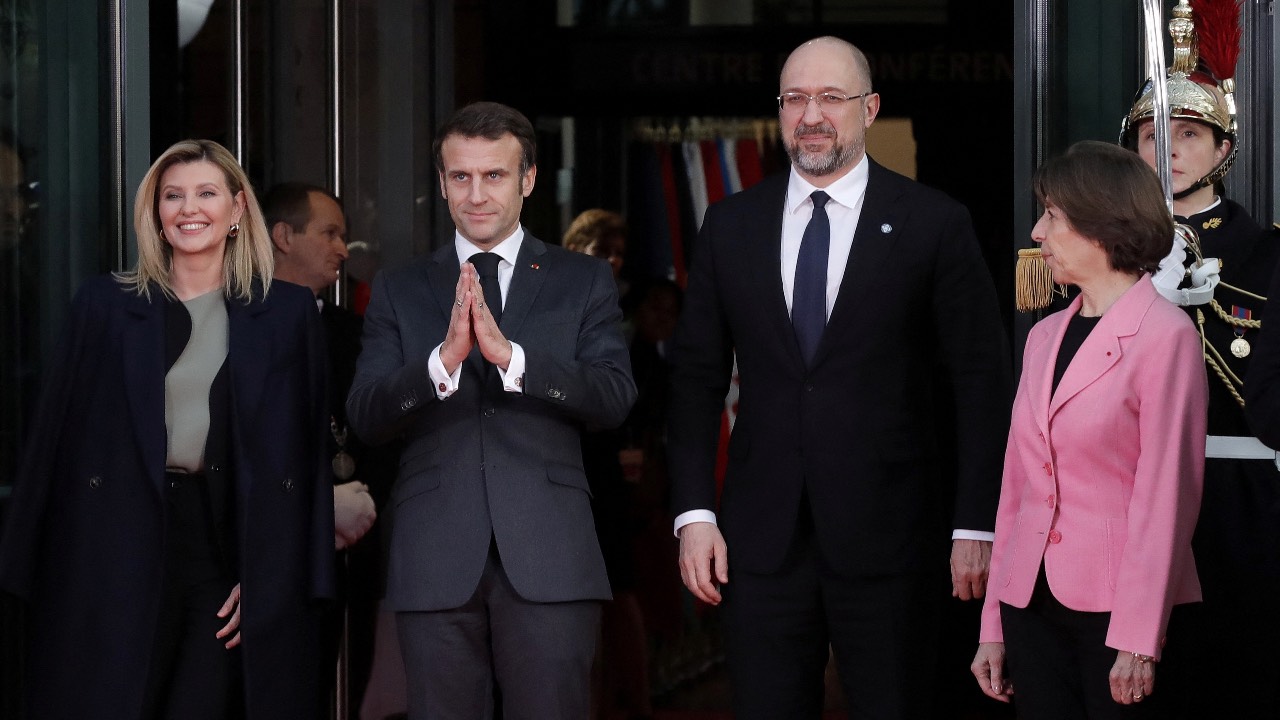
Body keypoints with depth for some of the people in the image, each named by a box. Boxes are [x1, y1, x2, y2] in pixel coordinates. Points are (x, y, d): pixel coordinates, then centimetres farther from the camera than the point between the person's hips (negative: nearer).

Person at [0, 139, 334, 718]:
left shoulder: (288, 312, 7)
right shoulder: (104, 306, 7)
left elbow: (310, 452, 4)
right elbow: (57, 444, 6)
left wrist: (271, 578, -4)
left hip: (234, 554, 0)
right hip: (120, 558, 0)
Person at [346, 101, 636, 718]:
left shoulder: (583, 281, 10)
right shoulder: (400, 290, 12)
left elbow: (615, 398, -4)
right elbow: (365, 418, 0)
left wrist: (509, 354, -18)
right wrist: (444, 358, -18)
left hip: (548, 559, -1)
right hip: (435, 562, 1)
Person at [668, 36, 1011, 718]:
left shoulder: (933, 224, 0)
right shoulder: (730, 226, 9)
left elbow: (980, 380, -1)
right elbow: (696, 374, 10)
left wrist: (974, 527, -6)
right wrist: (694, 513, 1)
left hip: (888, 534, -2)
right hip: (761, 535, 3)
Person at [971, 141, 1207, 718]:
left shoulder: (1165, 335, -9)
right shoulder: (1044, 336, 12)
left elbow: (1165, 493, -12)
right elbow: (1017, 482, 12)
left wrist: (1138, 639, -16)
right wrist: (994, 626, 9)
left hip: (1113, 603, -6)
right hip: (1030, 600, 6)